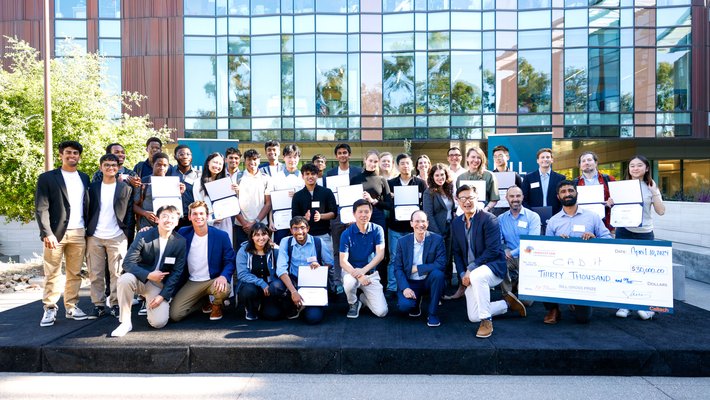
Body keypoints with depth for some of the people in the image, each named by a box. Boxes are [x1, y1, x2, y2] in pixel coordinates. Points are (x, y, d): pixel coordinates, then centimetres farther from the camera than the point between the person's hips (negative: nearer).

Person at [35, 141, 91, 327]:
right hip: (55, 232, -4)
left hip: (78, 233, 4)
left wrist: (88, 229, 6)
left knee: (75, 273, 7)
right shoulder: (47, 178, 1)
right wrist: (47, 233, -16)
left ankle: (71, 307, 15)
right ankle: (50, 309, 10)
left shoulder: (84, 178, 15)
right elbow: (41, 208, -6)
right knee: (52, 273, 1)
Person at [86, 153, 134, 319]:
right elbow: (88, 210, 10)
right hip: (94, 237, 2)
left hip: (117, 237, -2)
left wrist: (127, 233, -5)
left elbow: (129, 212, 3)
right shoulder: (93, 187, 10)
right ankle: (98, 305, 14)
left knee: (116, 273, 0)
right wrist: (87, 231, 2)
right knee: (95, 273, 5)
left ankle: (116, 304, 8)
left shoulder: (126, 188, 4)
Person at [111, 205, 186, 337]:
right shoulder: (143, 236, -9)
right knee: (125, 279, -35)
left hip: (161, 285, 0)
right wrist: (149, 275, -26)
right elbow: (128, 263, -13)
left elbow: (177, 272, -4)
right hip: (141, 279, 0)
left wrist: (163, 295, -11)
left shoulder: (180, 242, -6)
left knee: (159, 322, -18)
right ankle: (126, 322, -16)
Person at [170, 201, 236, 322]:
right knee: (174, 314, -13)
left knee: (223, 289, -36)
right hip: (191, 283, 3)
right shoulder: (183, 233, 1)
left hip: (213, 280, -2)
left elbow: (230, 261, -5)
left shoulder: (221, 236, -6)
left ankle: (217, 305, 5)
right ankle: (204, 302, 18)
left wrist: (223, 276, -28)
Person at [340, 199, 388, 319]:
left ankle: (363, 298, 23)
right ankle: (353, 303, -2)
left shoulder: (377, 230, -6)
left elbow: (380, 255, -14)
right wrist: (358, 276, -30)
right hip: (351, 271, -1)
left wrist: (363, 270, -28)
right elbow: (343, 261, -14)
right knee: (349, 283, -38)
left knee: (382, 312, -11)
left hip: (371, 273, 1)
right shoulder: (347, 234, -10)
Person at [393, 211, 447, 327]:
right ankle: (416, 302, 15)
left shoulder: (437, 240, -8)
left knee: (438, 273, -32)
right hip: (410, 283, 0)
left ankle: (432, 313, -12)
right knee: (404, 306, -26)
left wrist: (417, 268, -19)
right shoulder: (402, 241, -3)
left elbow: (441, 264, -18)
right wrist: (405, 288, -20)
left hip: (429, 281, 0)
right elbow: (398, 268, -5)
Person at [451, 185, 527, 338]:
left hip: (493, 267, -6)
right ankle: (507, 303, 25)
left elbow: (493, 250, -18)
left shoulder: (488, 219, -12)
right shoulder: (456, 223, 8)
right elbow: (457, 252, 12)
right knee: (473, 317, -2)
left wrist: (471, 268, -21)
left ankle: (486, 321, -21)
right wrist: (462, 274, -1)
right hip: (470, 274, 6)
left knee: (477, 276, -41)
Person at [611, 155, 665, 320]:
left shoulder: (651, 187, 2)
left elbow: (661, 211, -3)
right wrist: (610, 203, -11)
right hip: (624, 231, 1)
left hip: (645, 232, -1)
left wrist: (654, 194, -15)